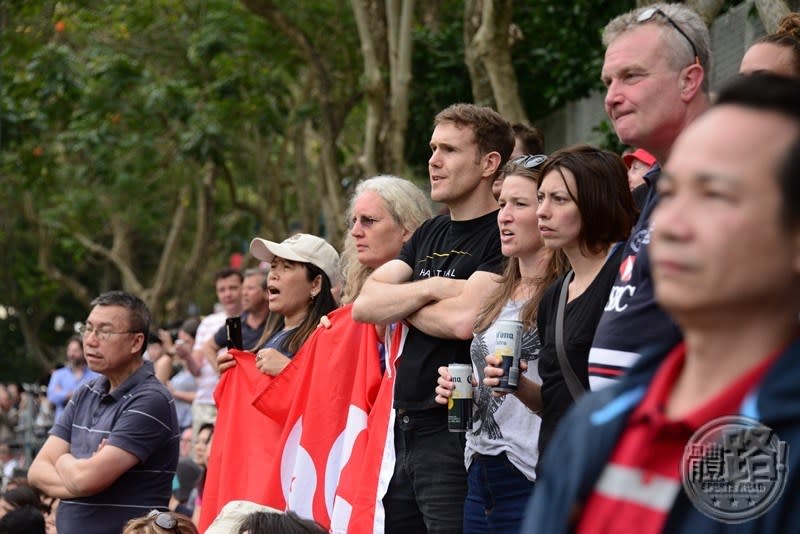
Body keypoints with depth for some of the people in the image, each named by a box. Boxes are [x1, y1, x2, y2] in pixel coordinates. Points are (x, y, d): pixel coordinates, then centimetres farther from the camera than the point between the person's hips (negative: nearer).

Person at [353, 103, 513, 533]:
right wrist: (429, 289, -10)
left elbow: (464, 319, -21)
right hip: (405, 429, 8)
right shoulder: (430, 235, 17)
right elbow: (364, 304, 7)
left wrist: (400, 304, -3)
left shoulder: (503, 236, -8)